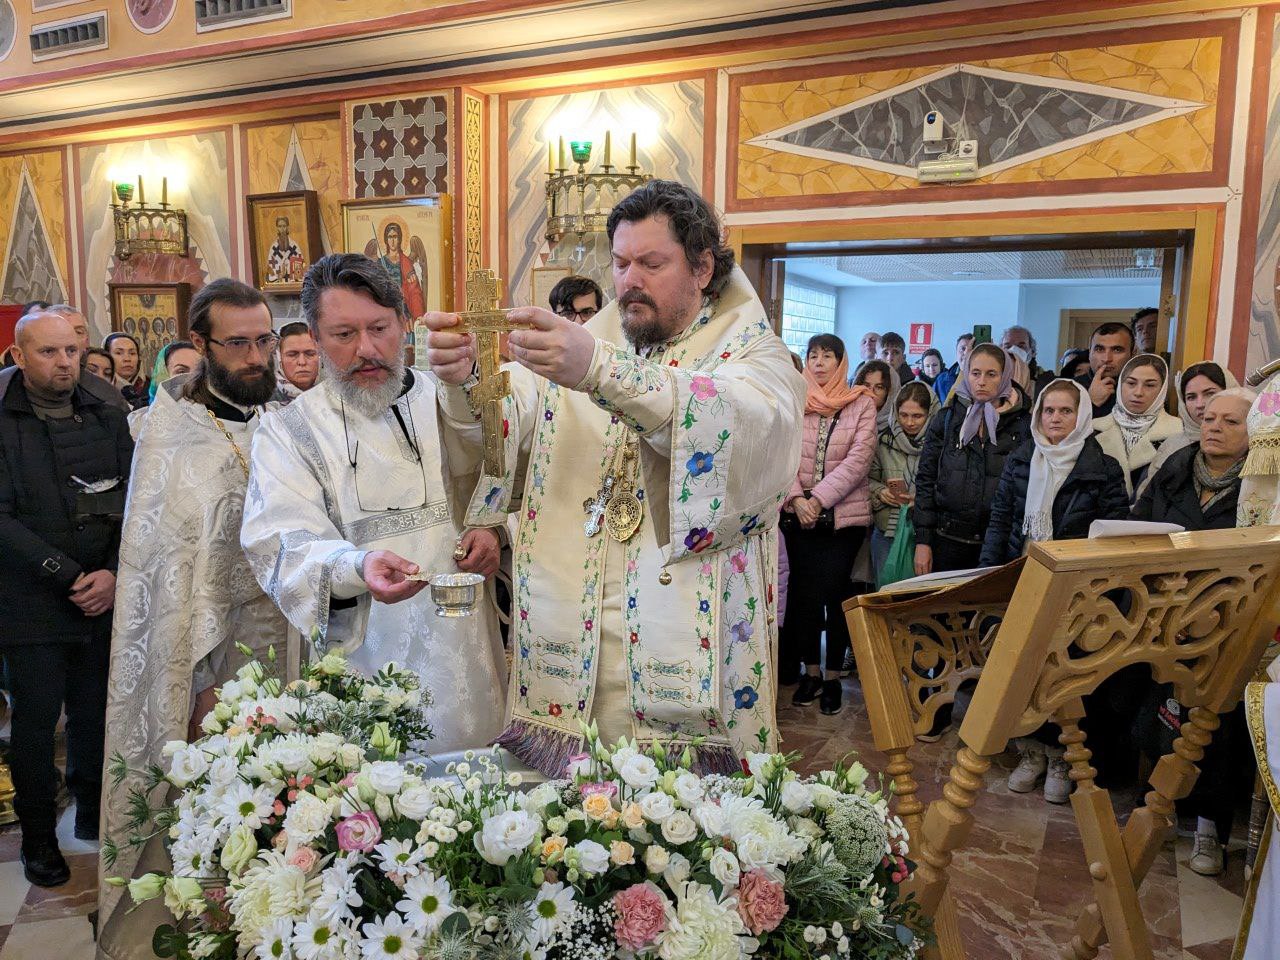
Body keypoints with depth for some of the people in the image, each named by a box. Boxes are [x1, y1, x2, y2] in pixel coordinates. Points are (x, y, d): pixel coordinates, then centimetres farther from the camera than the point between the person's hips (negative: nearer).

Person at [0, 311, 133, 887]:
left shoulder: (107, 418, 6)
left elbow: (134, 503, 2)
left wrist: (114, 574, -10)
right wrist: (69, 575, -16)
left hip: (104, 602, 3)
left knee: (96, 715, 11)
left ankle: (94, 816, 32)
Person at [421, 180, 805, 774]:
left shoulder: (753, 354, 2)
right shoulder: (584, 346, 14)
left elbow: (735, 425, -22)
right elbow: (504, 429, -1)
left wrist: (599, 371, -35)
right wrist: (461, 380, -24)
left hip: (688, 656, -3)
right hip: (564, 647, 3)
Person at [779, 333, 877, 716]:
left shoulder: (862, 404, 0)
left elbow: (859, 459, -9)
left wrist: (818, 498, -16)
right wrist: (796, 499, -15)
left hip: (844, 515, -2)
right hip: (798, 515, 2)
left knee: (834, 592, -1)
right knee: (805, 592, 6)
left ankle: (833, 675, 12)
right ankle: (810, 670, 20)